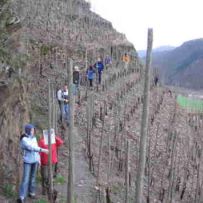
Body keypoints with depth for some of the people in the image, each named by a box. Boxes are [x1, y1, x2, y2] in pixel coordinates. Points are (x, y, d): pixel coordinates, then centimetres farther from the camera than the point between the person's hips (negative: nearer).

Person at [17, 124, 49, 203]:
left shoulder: (34, 138, 5)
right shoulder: (24, 139, -17)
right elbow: (31, 147, -28)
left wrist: (39, 159, 11)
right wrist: (42, 150, -33)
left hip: (35, 160, 6)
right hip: (27, 161, -6)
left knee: (32, 176, 12)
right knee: (26, 178, -9)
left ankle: (31, 192, 25)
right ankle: (21, 197, -7)